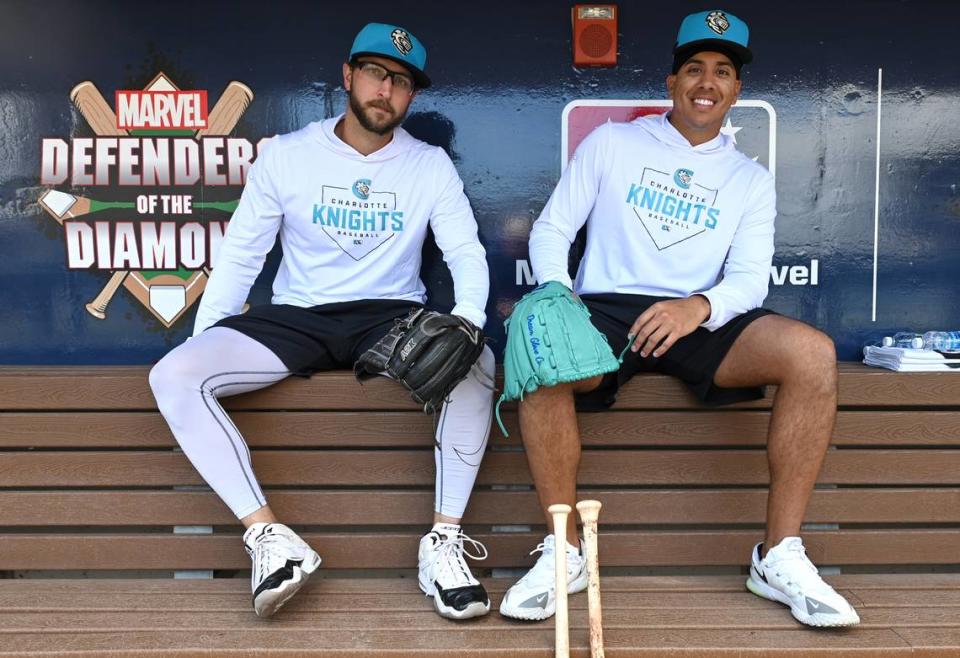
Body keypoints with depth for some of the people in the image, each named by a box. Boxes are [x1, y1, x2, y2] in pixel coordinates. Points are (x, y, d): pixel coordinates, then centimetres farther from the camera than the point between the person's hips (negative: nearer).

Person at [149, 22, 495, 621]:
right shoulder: (285, 156, 4)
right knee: (174, 375, -22)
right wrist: (203, 343, -4)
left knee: (476, 366, -32)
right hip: (295, 318, 1)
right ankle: (271, 537, -21)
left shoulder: (431, 166, 4)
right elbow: (240, 257, 6)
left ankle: (443, 542, -22)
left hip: (392, 315, 0)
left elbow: (468, 256, -2)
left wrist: (466, 321, -24)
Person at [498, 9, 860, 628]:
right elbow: (551, 229, 8)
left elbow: (751, 278, 3)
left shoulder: (751, 180, 16)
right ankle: (565, 548, -16)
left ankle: (780, 557, -14)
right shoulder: (612, 142, 13)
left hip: (700, 320, 2)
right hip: (606, 310, -1)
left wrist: (700, 307, -22)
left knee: (813, 352, -26)